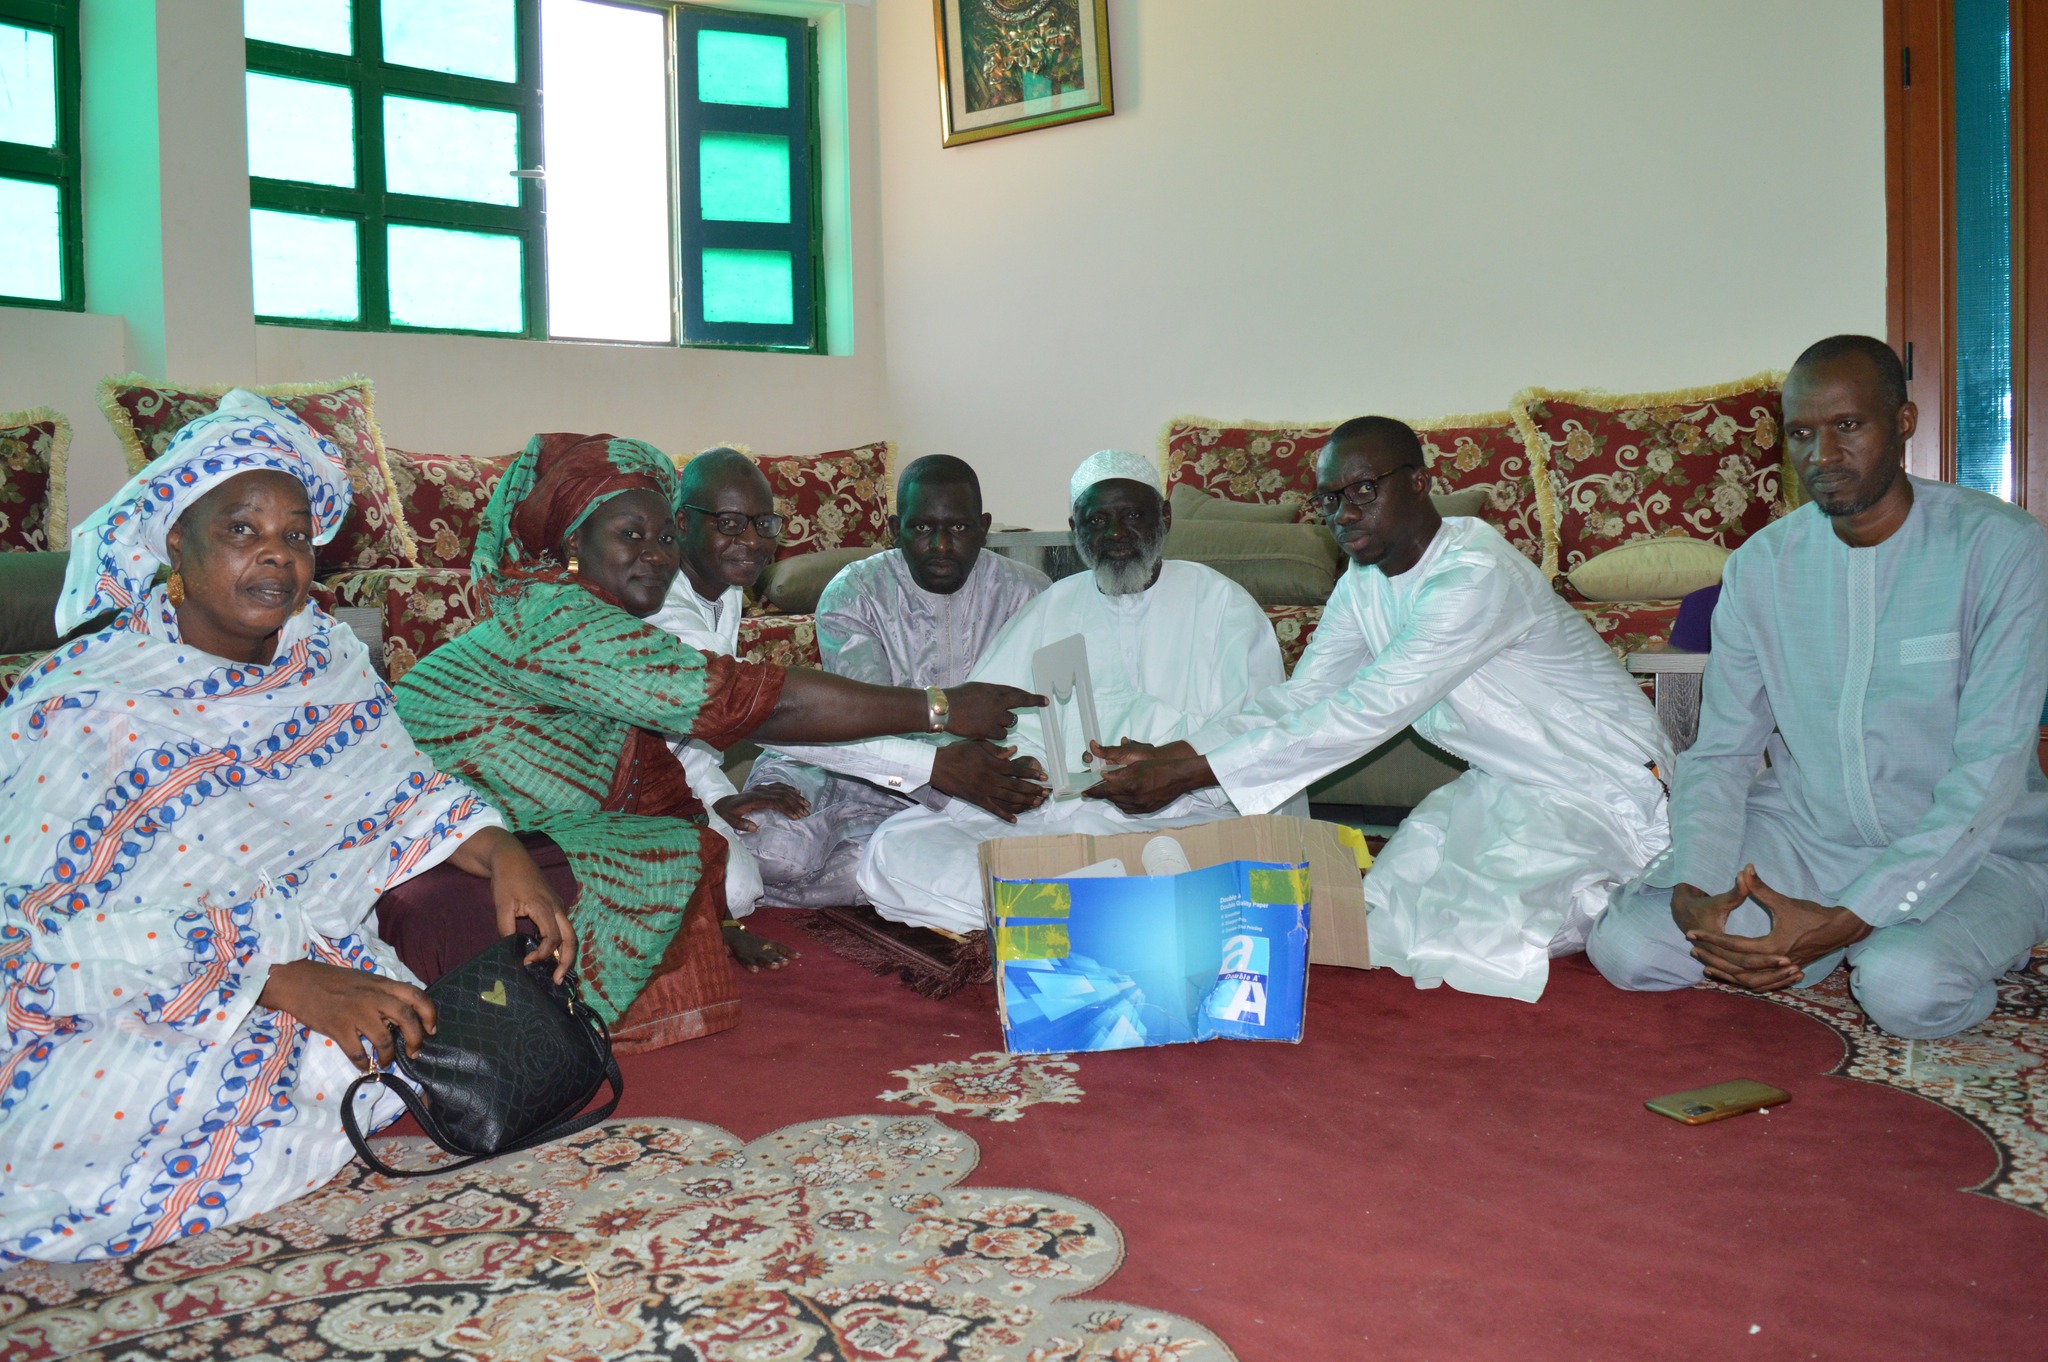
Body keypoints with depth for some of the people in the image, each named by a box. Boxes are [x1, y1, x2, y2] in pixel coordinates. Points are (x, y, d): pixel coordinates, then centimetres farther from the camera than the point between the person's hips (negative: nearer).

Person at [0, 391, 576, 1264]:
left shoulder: (328, 657, 1)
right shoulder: (87, 710, -19)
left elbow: (401, 786, 10)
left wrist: (500, 854, -12)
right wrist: (288, 982, -33)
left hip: (317, 946, 6)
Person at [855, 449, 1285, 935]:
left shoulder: (1220, 602, 9)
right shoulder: (1052, 607, 21)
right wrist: (1015, 763, -12)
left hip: (1181, 818, -3)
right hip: (1050, 813, 4)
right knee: (893, 850, -18)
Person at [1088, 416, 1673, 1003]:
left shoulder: (1477, 577, -28)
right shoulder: (1364, 580, 1)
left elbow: (1365, 714, -33)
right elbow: (1299, 699, -2)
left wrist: (1190, 773, -35)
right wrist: (1170, 755, -19)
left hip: (1603, 793, -8)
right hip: (1505, 785, 9)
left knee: (1442, 942, -21)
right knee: (1384, 913, -1)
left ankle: (1606, 899, 3)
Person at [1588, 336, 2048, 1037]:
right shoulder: (1761, 565, -1)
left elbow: (1991, 771, -19)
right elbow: (1721, 751, -1)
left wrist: (1843, 920, -28)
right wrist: (1695, 892, -22)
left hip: (1974, 850, -4)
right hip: (1803, 831, 4)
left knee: (1905, 984, -36)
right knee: (1624, 945, -16)